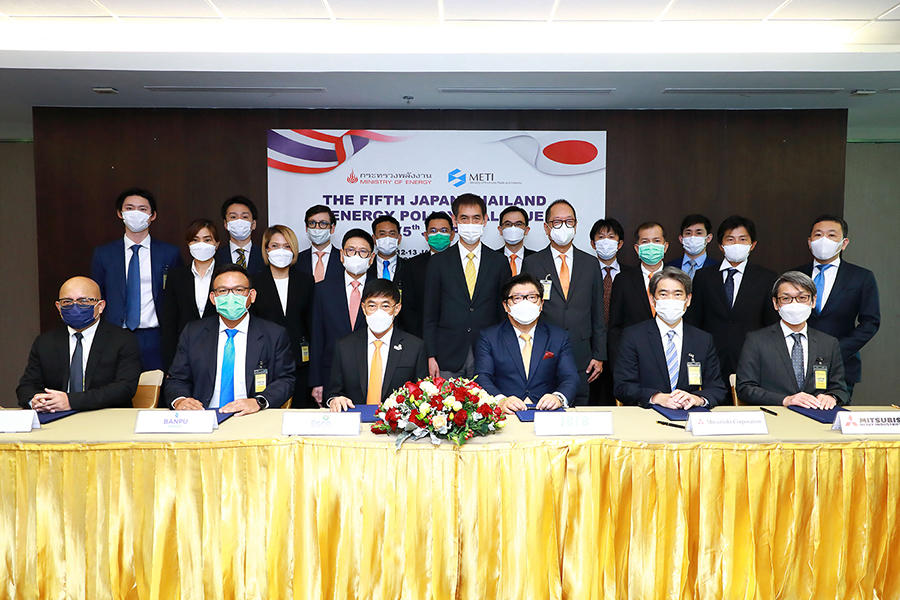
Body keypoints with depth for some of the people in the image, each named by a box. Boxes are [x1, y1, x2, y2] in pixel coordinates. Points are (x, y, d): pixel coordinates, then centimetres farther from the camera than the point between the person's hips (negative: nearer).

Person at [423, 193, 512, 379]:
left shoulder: (499, 262, 7)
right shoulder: (438, 262, 5)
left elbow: (505, 312, 8)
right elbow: (430, 313, 5)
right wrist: (431, 356, -3)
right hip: (448, 358, 0)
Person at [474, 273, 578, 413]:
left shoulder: (559, 337, 14)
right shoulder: (489, 338, 9)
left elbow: (570, 378, 4)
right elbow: (482, 378, -2)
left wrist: (559, 397, -20)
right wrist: (501, 400, -24)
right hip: (506, 414, 0)